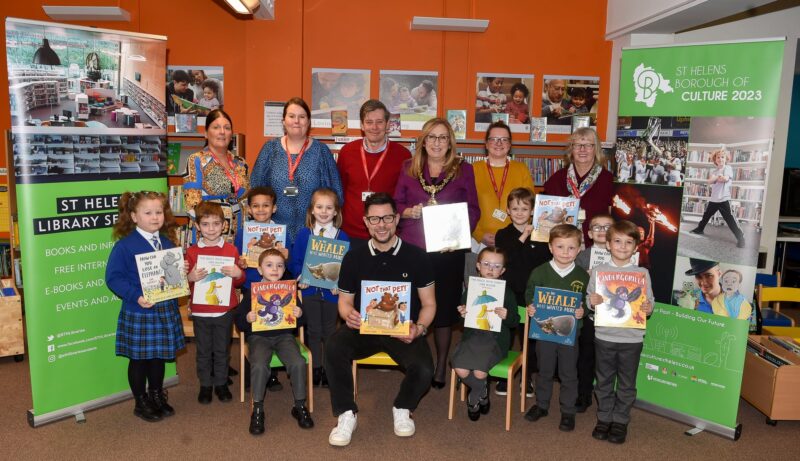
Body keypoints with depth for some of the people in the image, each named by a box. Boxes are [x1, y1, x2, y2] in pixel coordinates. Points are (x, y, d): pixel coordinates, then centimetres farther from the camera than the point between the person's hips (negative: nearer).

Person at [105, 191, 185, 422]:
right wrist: (136, 296, -25)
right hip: (139, 313, -5)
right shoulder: (125, 245, -13)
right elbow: (113, 277, -15)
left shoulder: (168, 242, 6)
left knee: (159, 355, 17)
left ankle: (157, 396, 35)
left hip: (166, 310, 5)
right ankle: (141, 402, 26)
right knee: (139, 358, 9)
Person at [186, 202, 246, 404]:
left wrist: (238, 274, -17)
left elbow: (239, 281, 6)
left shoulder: (231, 250, 0)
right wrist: (190, 278, -18)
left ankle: (221, 383, 28)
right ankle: (205, 385, 28)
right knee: (203, 351, 12)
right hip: (200, 310, 0)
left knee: (222, 350, 12)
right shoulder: (192, 251, -1)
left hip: (225, 310, 0)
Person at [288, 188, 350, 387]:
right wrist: (300, 276, -18)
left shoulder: (342, 236, -2)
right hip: (310, 289, 0)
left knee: (329, 331, 12)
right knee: (314, 331, 10)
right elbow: (294, 261, -1)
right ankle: (315, 368, 23)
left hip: (332, 290, 0)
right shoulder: (303, 234, -1)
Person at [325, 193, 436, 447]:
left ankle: (402, 409, 9)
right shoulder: (354, 257, 2)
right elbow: (345, 300, 10)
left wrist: (419, 328, -17)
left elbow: (428, 304, 4)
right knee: (334, 348, -30)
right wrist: (349, 315, -15)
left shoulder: (416, 257, -2)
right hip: (363, 328, 1)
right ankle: (347, 414, -6)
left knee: (423, 370, -28)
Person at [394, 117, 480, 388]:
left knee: (445, 308, 6)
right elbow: (396, 205, 8)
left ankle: (441, 366, 22)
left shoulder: (464, 170, 6)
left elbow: (473, 210, 4)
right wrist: (411, 212, -12)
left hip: (448, 251, -1)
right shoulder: (409, 168, 10)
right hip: (412, 247, 1)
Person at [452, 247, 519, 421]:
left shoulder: (506, 292, 0)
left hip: (496, 339, -3)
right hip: (472, 336, 3)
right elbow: (463, 313, 17)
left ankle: (473, 399, 14)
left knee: (479, 373, -22)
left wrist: (507, 316, -20)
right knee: (460, 370, -18)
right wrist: (461, 314, -5)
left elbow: (515, 321, 1)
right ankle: (483, 392, 15)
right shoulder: (470, 289, 6)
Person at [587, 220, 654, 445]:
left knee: (627, 383, 11)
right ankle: (604, 417, 28)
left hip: (632, 337, 0)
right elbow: (590, 298, 3)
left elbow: (649, 301, 4)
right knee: (604, 380, 12)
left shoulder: (642, 273, 1)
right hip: (604, 335, 0)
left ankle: (620, 420, 26)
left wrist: (649, 308, -17)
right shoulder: (598, 271, 0)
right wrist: (592, 302, -19)